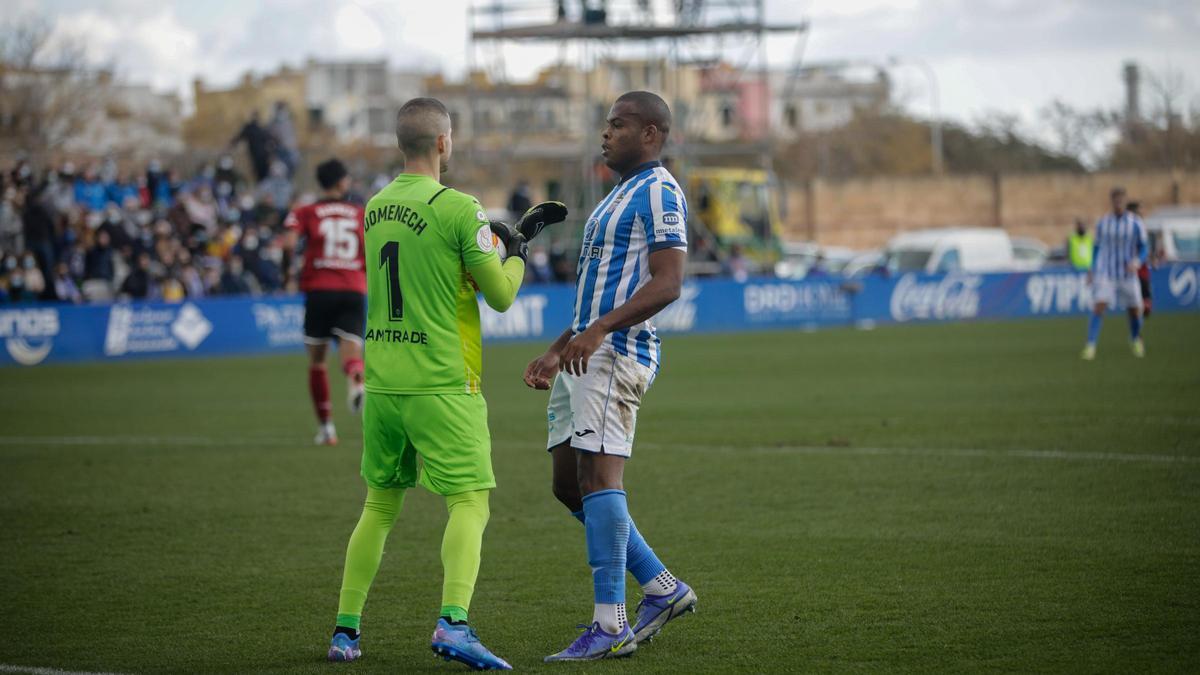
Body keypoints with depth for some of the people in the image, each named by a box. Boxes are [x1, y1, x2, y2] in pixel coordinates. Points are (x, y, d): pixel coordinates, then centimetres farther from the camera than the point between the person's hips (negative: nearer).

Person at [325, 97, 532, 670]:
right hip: (441, 384, -6)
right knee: (470, 503, -5)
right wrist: (516, 254, 13)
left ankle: (345, 629, 16)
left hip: (381, 382, 6)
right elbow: (501, 295, -7)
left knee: (380, 505, 17)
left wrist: (487, 237, 23)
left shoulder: (374, 208, 10)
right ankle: (453, 622, -23)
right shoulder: (457, 208, -11)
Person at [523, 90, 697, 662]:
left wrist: (600, 329, -28)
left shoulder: (658, 192, -9)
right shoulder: (619, 196, 24)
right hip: (586, 353, 11)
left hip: (616, 353, -11)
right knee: (568, 484, 9)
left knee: (598, 475, -15)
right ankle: (664, 590, 16)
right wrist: (556, 352, 25)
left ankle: (609, 626, -15)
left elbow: (667, 284, -19)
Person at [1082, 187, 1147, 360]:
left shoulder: (1136, 223, -3)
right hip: (1104, 273, 0)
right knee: (1099, 307, -18)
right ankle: (1090, 345, -17)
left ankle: (1135, 340, 35)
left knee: (1134, 310, 6)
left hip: (1127, 273, 0)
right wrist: (1092, 270, 9)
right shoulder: (1102, 223, 2)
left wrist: (1136, 263, -19)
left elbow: (1143, 249, 0)